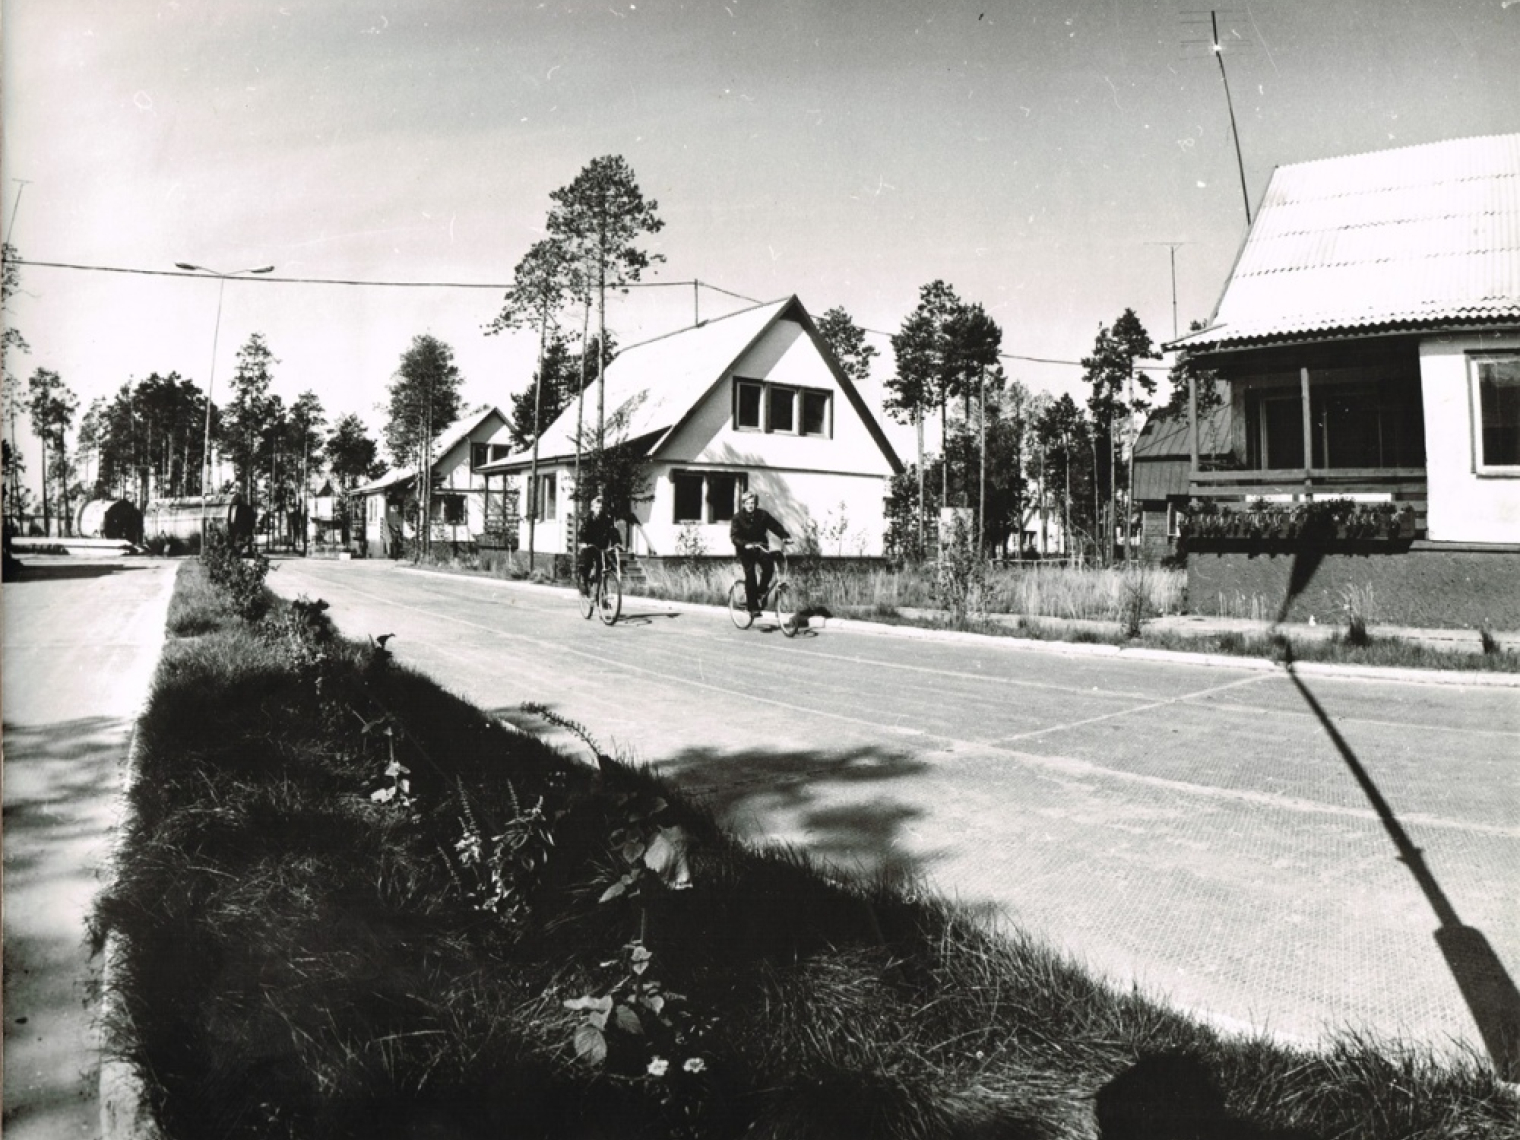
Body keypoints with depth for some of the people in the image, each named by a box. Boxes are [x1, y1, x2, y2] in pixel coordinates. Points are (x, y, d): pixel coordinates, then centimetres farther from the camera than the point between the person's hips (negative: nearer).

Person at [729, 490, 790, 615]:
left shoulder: (763, 514, -4)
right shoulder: (738, 517, -9)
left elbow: (775, 526, -7)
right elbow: (734, 536, -17)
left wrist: (785, 536, -25)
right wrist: (745, 544, -35)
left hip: (760, 546, 2)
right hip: (745, 549, -2)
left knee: (769, 566, -23)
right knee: (750, 575, -13)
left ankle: (761, 591, 2)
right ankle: (753, 606, -6)